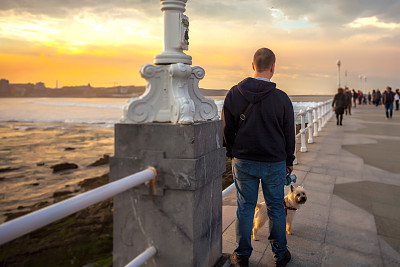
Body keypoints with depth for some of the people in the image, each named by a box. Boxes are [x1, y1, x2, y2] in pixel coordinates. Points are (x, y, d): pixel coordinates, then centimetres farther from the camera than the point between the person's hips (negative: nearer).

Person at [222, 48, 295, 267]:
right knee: (276, 208, 12)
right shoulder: (281, 98, -10)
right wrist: (289, 160, 12)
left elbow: (227, 129, 2)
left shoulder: (234, 94, -5)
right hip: (274, 163, -1)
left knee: (245, 207, 11)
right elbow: (289, 133, -1)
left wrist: (232, 153, 15)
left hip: (243, 161, 1)